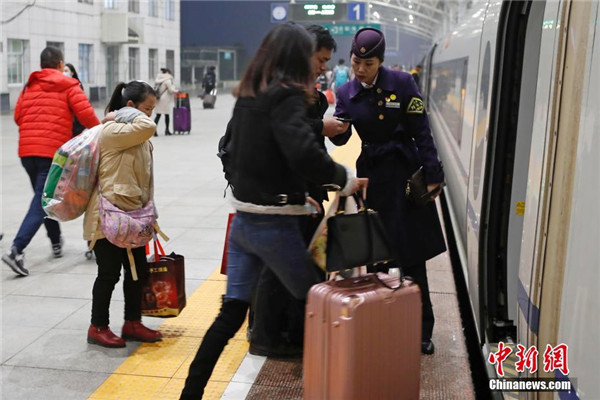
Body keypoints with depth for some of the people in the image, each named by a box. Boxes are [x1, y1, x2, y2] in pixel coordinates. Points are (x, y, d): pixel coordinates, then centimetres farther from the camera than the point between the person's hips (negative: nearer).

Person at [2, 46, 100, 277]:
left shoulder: (29, 87, 15)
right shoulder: (68, 86, 2)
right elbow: (85, 113, -8)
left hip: (27, 150, 5)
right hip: (52, 151, -5)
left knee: (44, 197, 21)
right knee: (41, 203, -6)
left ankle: (56, 243, 34)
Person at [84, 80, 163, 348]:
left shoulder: (137, 136, 15)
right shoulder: (112, 130, -15)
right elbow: (147, 127, -33)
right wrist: (123, 115, -15)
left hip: (132, 215, 9)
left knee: (138, 270, 12)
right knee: (109, 273, 1)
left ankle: (132, 323, 26)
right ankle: (98, 328, 16)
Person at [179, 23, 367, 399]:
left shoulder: (247, 96, 10)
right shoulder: (286, 97, -14)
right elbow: (305, 154, -28)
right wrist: (346, 179, -12)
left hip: (243, 220, 7)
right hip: (274, 226, -7)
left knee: (231, 312, 11)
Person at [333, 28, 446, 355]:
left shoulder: (402, 83, -6)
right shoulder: (347, 94, 3)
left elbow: (421, 131, -6)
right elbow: (341, 135, -8)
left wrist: (432, 175, -10)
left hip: (406, 174, -2)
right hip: (372, 176, 3)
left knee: (412, 257, 2)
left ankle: (421, 330, 14)